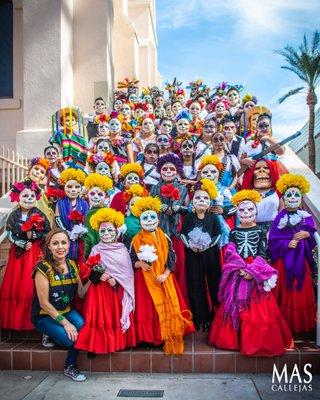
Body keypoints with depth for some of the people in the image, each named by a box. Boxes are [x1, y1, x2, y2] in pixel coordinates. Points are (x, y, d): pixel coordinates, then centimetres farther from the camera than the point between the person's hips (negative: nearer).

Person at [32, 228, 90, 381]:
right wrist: (64, 322, -22)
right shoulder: (43, 268, -18)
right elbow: (44, 303, -18)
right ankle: (50, 335, 11)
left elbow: (81, 293, 0)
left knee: (82, 327, -24)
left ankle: (70, 367, 1)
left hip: (67, 311, 5)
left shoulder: (72, 265, -1)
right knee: (70, 338, -25)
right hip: (45, 315, -4)